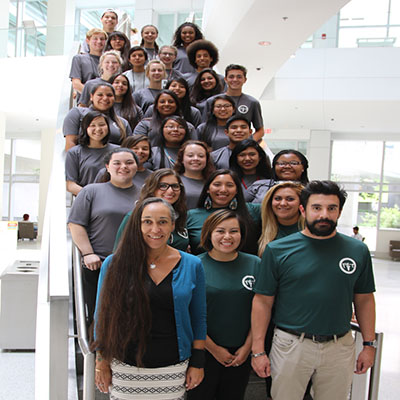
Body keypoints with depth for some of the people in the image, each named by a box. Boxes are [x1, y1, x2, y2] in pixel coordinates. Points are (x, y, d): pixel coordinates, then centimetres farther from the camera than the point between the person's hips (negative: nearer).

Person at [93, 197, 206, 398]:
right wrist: (102, 363, 3)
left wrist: (197, 363, 3)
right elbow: (103, 316, 2)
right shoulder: (115, 264, -6)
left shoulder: (192, 265, -3)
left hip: (173, 369, 1)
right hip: (124, 369, 0)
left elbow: (198, 318, 4)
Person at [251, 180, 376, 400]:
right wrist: (258, 350, -6)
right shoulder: (277, 250, -8)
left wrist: (369, 344, 7)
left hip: (340, 348, 2)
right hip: (290, 346, -2)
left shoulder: (358, 250, 0)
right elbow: (263, 301, -5)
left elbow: (364, 300, 9)